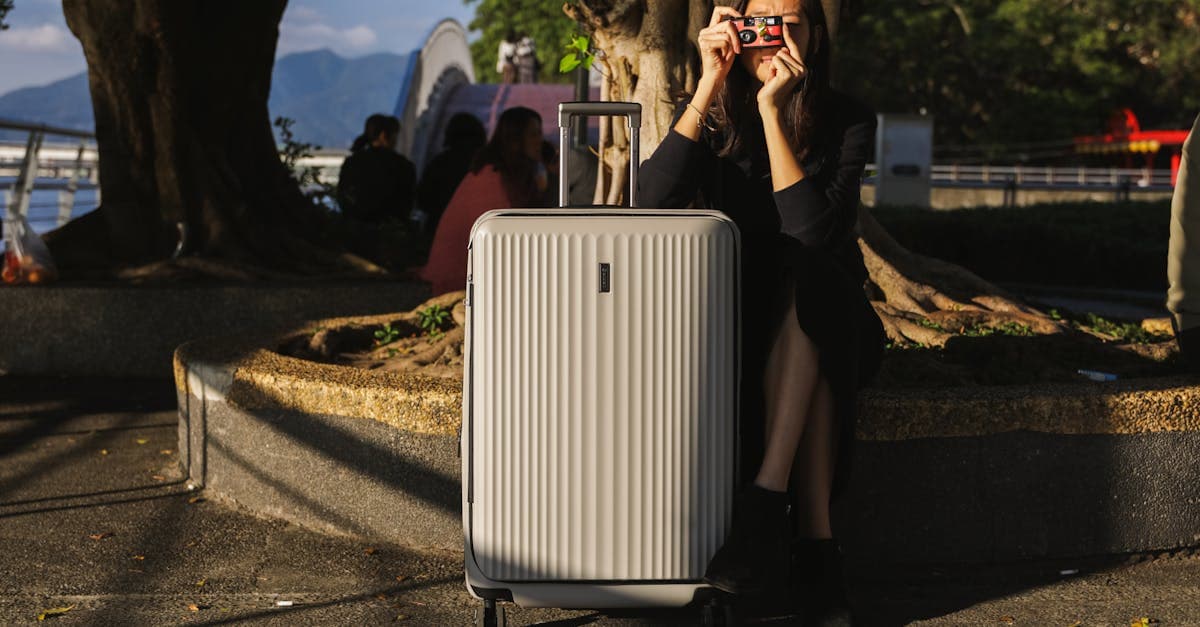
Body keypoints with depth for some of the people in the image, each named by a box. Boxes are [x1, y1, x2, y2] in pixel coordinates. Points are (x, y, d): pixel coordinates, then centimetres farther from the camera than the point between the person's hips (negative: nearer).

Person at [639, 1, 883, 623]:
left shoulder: (847, 122, -7)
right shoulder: (710, 115, -2)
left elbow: (815, 232, -24)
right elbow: (653, 206, -23)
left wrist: (772, 111, -27)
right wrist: (709, 85, -24)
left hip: (823, 315, -1)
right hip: (734, 321, 1)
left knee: (805, 271, -33)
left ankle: (766, 496, -39)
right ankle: (815, 540, -33)